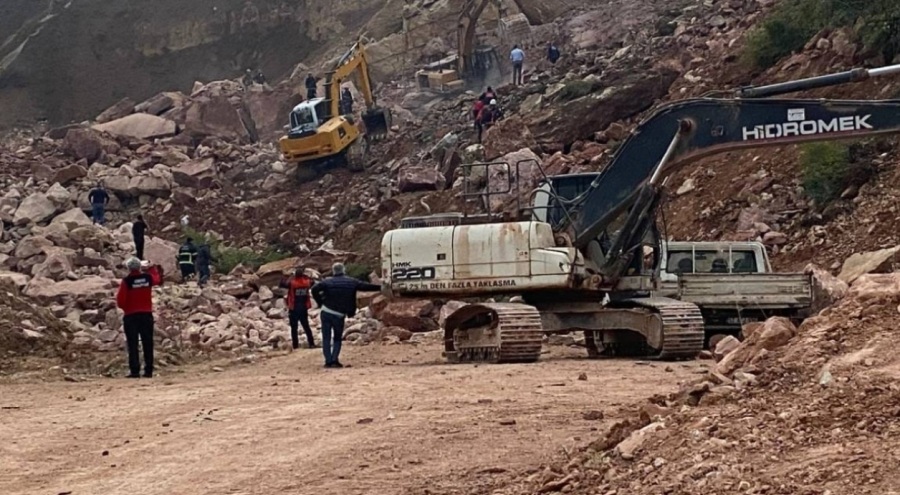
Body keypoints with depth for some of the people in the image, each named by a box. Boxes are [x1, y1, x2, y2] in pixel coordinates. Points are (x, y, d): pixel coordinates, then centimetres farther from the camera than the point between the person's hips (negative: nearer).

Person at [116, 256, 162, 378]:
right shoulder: (148, 278, 0)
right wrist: (151, 268, 38)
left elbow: (120, 301, -11)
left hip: (131, 316, -3)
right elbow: (158, 279, 24)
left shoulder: (126, 281, -11)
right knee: (148, 343, 8)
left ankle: (135, 371, -7)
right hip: (147, 314, 3)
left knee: (133, 344, 0)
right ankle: (148, 370, 6)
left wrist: (125, 307, 9)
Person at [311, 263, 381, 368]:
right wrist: (380, 287, 18)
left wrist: (320, 303, -2)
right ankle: (335, 360, -2)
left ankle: (328, 361, -1)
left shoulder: (328, 281, 0)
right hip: (339, 315, 0)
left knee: (326, 338, 7)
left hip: (326, 312, 0)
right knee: (337, 339, 14)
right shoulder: (351, 282, 3)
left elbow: (314, 289, -13)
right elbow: (366, 286, 7)